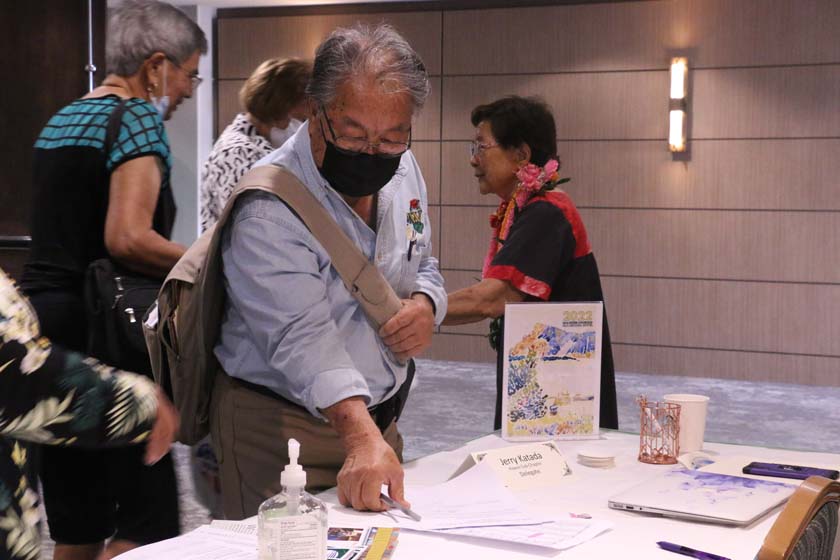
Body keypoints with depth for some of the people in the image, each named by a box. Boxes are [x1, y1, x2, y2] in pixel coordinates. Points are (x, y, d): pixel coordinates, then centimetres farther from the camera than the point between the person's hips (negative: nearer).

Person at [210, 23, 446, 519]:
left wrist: (426, 304, -9)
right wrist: (360, 435, -46)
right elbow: (302, 334, -33)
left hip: (380, 417, 7)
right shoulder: (268, 210, -23)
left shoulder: (402, 170, 1)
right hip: (280, 427, -7)